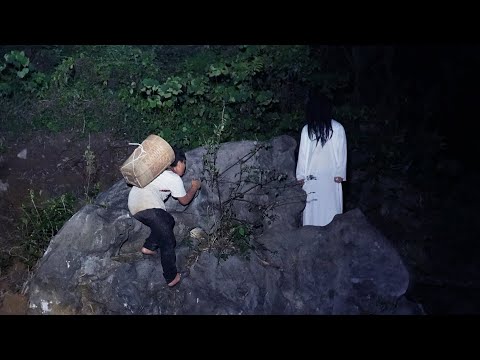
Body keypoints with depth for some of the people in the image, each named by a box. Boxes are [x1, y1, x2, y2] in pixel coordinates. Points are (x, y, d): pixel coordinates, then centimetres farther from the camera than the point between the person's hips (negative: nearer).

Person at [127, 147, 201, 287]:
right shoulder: (175, 179, 1)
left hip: (134, 205, 9)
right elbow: (185, 200, 9)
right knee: (168, 242, -2)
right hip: (148, 207, -9)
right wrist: (195, 187, 23)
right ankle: (171, 278, 1)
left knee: (168, 221, 25)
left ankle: (149, 247, 17)